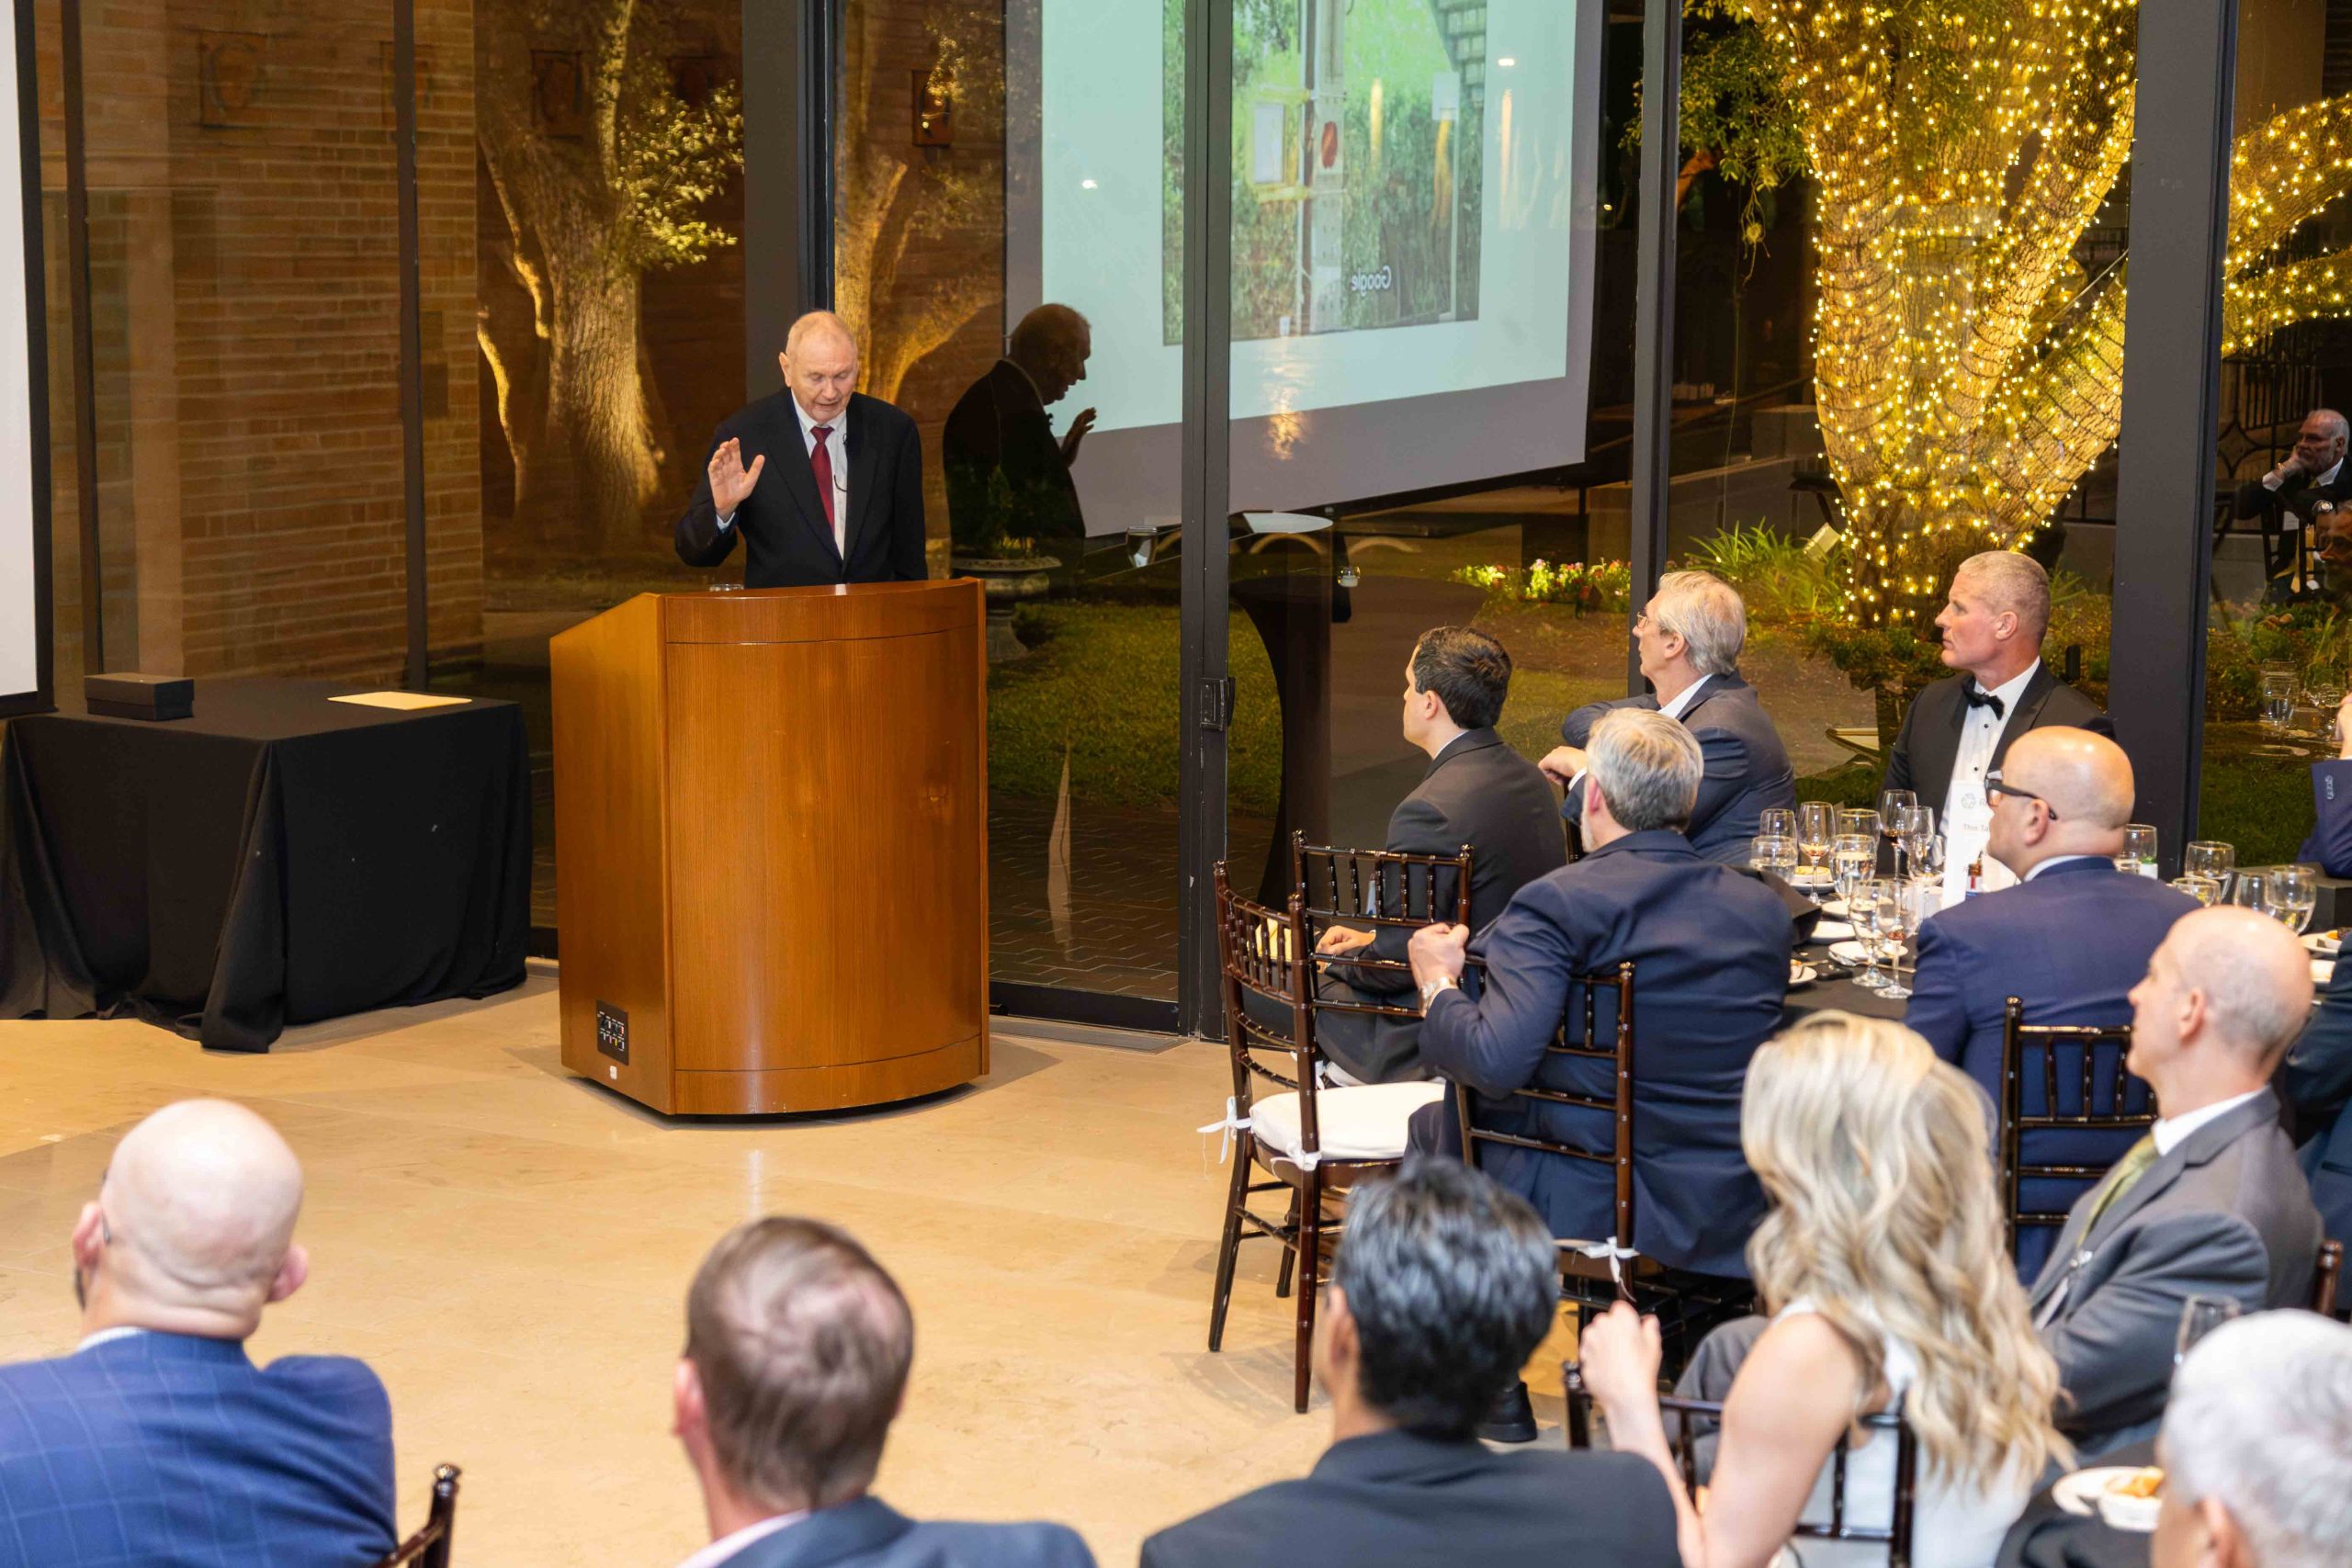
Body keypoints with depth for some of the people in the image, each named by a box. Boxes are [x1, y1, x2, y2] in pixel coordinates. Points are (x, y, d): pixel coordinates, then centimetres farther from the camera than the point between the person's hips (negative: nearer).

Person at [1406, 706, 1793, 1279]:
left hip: (1586, 1210, -5)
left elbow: (1493, 1062, -28)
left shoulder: (1553, 904, -18)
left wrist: (1438, 985, -6)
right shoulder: (1764, 909, -2)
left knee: (1433, 1125, 22)